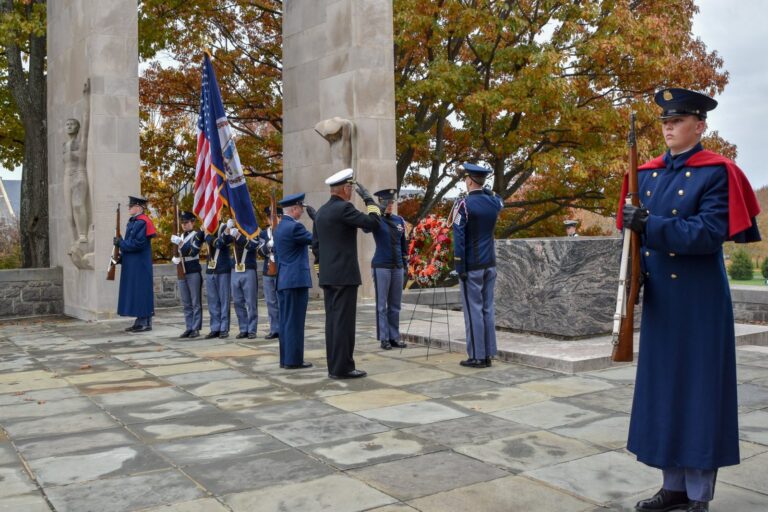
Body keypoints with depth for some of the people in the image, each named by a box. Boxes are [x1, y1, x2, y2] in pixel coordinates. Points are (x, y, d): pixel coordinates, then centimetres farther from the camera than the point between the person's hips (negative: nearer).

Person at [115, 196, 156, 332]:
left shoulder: (141, 222, -15)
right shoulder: (134, 222, 16)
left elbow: (137, 243, -22)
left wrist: (120, 243, -12)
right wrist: (121, 257, 9)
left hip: (139, 265, -10)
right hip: (132, 264, 10)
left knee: (140, 291, -5)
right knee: (136, 292, 12)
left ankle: (145, 322, 0)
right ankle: (140, 321, 17)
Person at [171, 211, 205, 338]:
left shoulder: (197, 234, -4)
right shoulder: (180, 236, 16)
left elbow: (193, 251, -17)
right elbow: (176, 253, 21)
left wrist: (180, 242, -24)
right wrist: (175, 259, 0)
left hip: (194, 273, -6)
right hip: (182, 273, 6)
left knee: (196, 303, -2)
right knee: (186, 304, 7)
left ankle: (196, 328, 1)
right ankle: (189, 328, 11)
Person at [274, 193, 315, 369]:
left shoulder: (279, 227, 15)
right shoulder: (294, 226, -14)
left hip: (283, 280, 9)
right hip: (296, 280, -9)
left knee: (286, 321, 11)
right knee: (295, 321, -5)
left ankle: (286, 358, 15)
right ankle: (293, 360, -2)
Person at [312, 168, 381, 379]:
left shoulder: (321, 211, 14)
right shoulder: (344, 208, -12)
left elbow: (315, 244, 17)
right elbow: (372, 222, -13)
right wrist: (368, 198, -1)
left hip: (327, 275, 9)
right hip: (345, 275, -8)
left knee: (332, 320, 10)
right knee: (344, 321, -5)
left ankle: (334, 366, 14)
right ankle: (343, 367, -3)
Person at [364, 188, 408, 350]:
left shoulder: (399, 220, 10)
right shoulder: (377, 220, -5)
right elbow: (366, 228, -28)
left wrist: (405, 264, 15)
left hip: (397, 267, 5)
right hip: (381, 267, -5)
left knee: (395, 305, 9)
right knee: (382, 305, 0)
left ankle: (394, 337, 16)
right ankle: (384, 339, 6)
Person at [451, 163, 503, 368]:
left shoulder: (464, 204, -12)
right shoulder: (494, 202, 4)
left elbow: (459, 238, -15)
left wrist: (459, 267, -12)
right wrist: (481, 187, 23)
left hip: (472, 266, -6)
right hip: (490, 265, 6)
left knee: (473, 310, -2)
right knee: (488, 309, 9)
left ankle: (477, 356, 1)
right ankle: (488, 354, 12)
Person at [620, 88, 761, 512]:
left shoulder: (716, 172, -7)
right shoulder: (648, 174, 11)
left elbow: (710, 235, -18)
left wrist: (651, 225, -27)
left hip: (698, 302, -6)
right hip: (659, 300, 6)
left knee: (699, 391, 1)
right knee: (662, 389, 11)